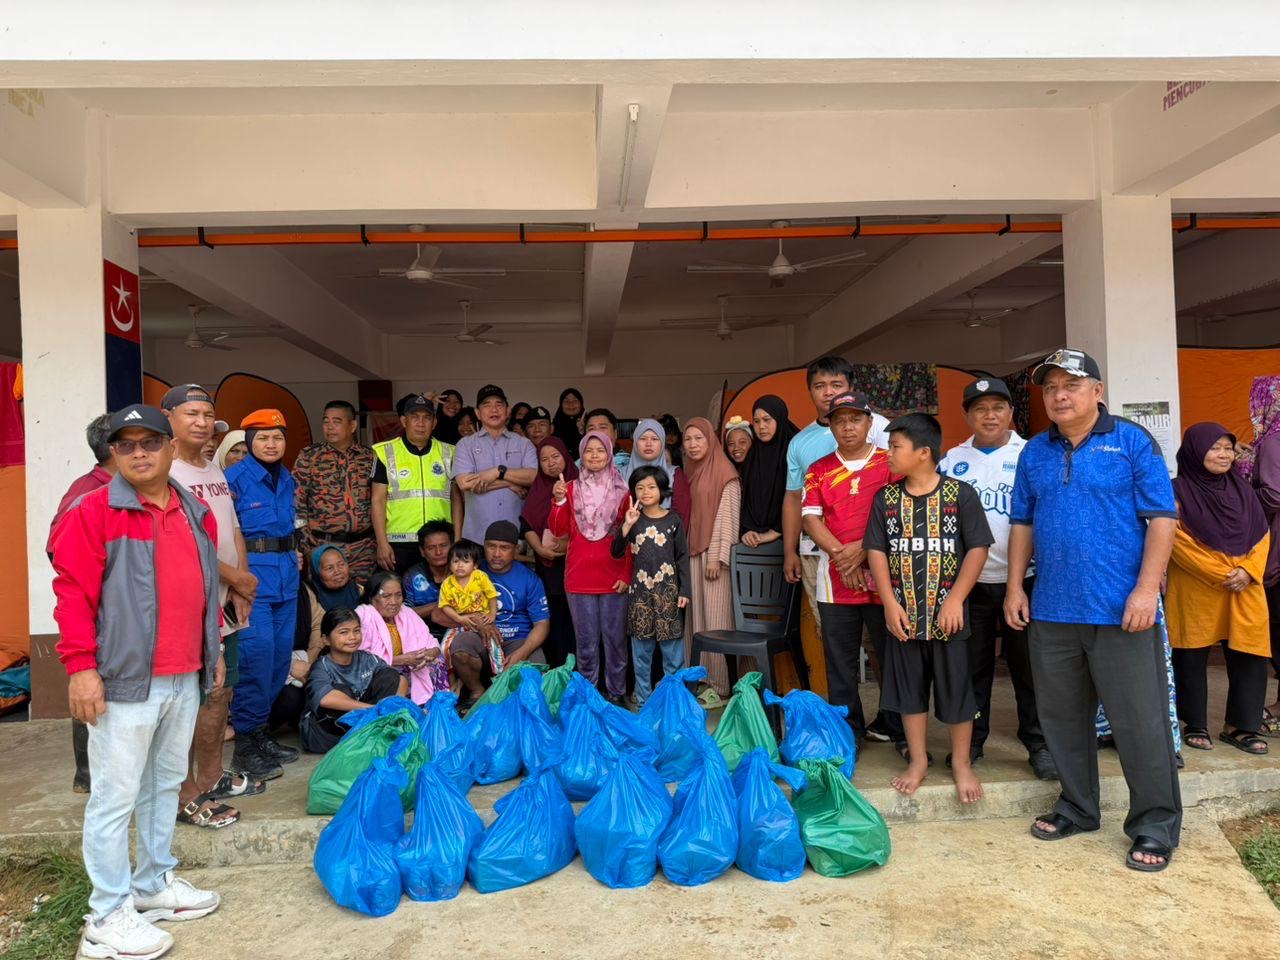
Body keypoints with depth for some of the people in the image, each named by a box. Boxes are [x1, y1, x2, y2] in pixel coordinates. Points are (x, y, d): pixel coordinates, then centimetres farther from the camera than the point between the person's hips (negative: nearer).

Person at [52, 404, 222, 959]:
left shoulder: (197, 513, 12)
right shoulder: (94, 511, -8)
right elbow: (72, 593, -12)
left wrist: (214, 650, 20)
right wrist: (81, 667, -16)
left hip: (185, 679, 7)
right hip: (125, 681, -6)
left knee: (166, 784, 18)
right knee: (116, 796, 2)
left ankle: (155, 883, 33)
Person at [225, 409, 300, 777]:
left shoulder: (287, 478, 13)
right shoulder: (234, 478, -8)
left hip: (286, 572, 7)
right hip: (252, 572, -7)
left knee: (281, 651, 9)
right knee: (257, 653, -10)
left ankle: (262, 730, 22)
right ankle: (246, 738, 2)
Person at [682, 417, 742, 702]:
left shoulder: (724, 472, -4)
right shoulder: (688, 473, 16)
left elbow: (727, 516, -10)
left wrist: (716, 557, -16)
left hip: (713, 553, -6)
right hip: (691, 553, 7)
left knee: (715, 620, -6)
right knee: (694, 617, 6)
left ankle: (718, 686, -2)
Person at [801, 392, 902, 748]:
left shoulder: (891, 464, 3)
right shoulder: (818, 470, 9)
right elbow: (810, 518, 0)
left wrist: (861, 550, -14)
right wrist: (840, 554, -13)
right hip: (835, 580, 2)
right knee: (840, 662, 8)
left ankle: (900, 731, 19)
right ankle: (847, 730, 21)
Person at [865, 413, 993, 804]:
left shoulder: (960, 494, -6)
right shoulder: (886, 498, 4)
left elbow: (978, 549, -7)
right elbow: (877, 551, 3)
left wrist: (955, 599, -13)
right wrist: (890, 604, -6)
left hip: (946, 613, -3)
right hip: (903, 614, 3)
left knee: (956, 689, 7)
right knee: (909, 688, 12)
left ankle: (961, 762, 24)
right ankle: (918, 760, 27)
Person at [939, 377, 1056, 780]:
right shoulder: (952, 460, 9)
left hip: (1021, 578, -2)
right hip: (968, 580, 2)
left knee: (1028, 665, 4)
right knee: (971, 665, 9)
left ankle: (1039, 744, 17)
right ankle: (971, 740, 22)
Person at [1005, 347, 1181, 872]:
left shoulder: (1132, 442, -3)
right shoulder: (1035, 452, 10)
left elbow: (1162, 518, -7)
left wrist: (1146, 588, -15)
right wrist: (1015, 587, 7)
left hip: (1120, 611, -5)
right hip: (1051, 611, 5)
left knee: (1139, 720, 2)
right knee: (1062, 716, 14)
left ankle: (1155, 826, 18)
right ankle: (1077, 807, 31)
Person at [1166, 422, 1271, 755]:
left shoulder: (1240, 487, 11)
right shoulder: (1178, 491, -5)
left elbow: (1262, 534, 9)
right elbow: (1177, 541, -10)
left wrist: (1248, 571, -7)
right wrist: (1219, 574, -15)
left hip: (1244, 590, 4)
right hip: (1195, 593, -4)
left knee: (1249, 656, 1)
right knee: (1192, 659, 3)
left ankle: (1239, 726, 15)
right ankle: (1195, 726, 17)